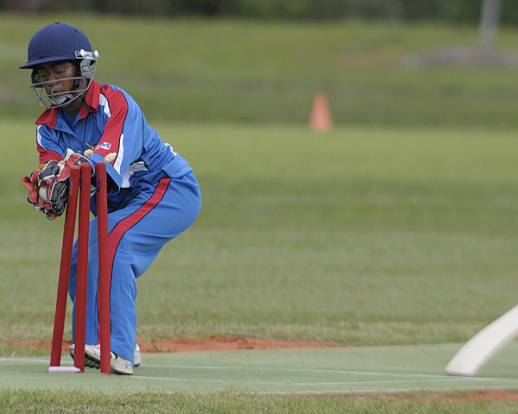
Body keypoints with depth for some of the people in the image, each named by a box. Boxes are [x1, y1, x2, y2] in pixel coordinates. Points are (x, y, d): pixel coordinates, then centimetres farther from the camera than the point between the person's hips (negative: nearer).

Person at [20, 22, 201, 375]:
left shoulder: (113, 102, -19)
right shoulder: (49, 126, 0)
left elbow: (113, 156, -36)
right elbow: (52, 166, -19)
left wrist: (75, 165, -55)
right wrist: (43, 184, -44)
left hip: (171, 188, -8)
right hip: (122, 205, 8)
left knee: (109, 239, -28)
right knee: (79, 262, -1)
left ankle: (118, 349, -32)